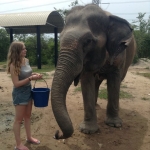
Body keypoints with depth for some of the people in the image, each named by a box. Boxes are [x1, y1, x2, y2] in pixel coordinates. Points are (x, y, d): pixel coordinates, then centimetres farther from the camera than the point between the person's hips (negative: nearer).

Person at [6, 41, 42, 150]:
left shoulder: (26, 60, 1)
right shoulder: (13, 65, -21)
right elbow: (16, 83, -22)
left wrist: (35, 75, -3)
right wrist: (31, 78, -25)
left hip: (28, 91, 7)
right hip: (20, 93, -7)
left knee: (27, 116, 20)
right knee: (19, 119, 5)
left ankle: (29, 137, 37)